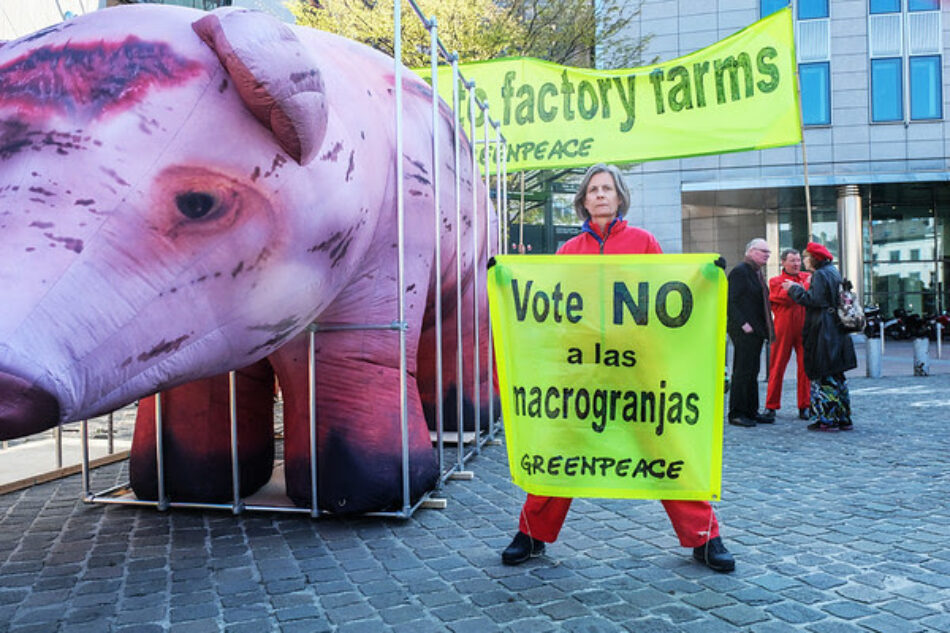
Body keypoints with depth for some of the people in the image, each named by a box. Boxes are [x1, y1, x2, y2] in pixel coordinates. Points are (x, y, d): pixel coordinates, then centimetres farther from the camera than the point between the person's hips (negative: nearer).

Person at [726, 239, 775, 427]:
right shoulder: (739, 271, -11)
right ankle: (736, 413, 1)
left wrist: (765, 329, 14)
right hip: (744, 332, -9)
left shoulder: (758, 272, 18)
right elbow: (730, 301, -17)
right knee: (742, 371, -6)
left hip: (756, 331, 9)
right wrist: (743, 324, -21)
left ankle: (751, 411, 20)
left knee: (752, 372, 13)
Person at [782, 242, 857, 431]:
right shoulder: (833, 272, 16)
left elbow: (814, 300, -20)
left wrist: (794, 289, -9)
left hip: (822, 331, -10)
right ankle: (843, 418, 19)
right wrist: (801, 289, 20)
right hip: (837, 330, 10)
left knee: (823, 375, -4)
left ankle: (827, 420, -2)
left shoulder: (820, 274, -12)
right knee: (836, 375, 14)